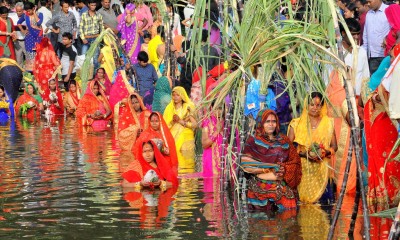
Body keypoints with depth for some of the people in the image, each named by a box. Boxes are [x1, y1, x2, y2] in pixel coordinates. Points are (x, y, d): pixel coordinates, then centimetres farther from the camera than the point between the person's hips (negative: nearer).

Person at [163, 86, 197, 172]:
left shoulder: (188, 108, 5)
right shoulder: (169, 108, 15)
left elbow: (194, 124, -5)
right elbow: (166, 125, 9)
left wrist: (181, 121, -9)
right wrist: (172, 121, -8)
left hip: (185, 139, -3)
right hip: (172, 138, 3)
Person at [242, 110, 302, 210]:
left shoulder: (284, 140, 17)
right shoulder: (253, 141, 8)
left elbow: (295, 161, 13)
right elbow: (246, 164, -2)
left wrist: (284, 169, -8)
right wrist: (269, 170, -6)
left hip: (282, 185, 2)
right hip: (260, 186, -2)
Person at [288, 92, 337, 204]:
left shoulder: (328, 123, 10)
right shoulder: (297, 123, 5)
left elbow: (334, 146, 11)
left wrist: (326, 152, -11)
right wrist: (303, 153, -14)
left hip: (321, 169, 1)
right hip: (301, 168, -1)